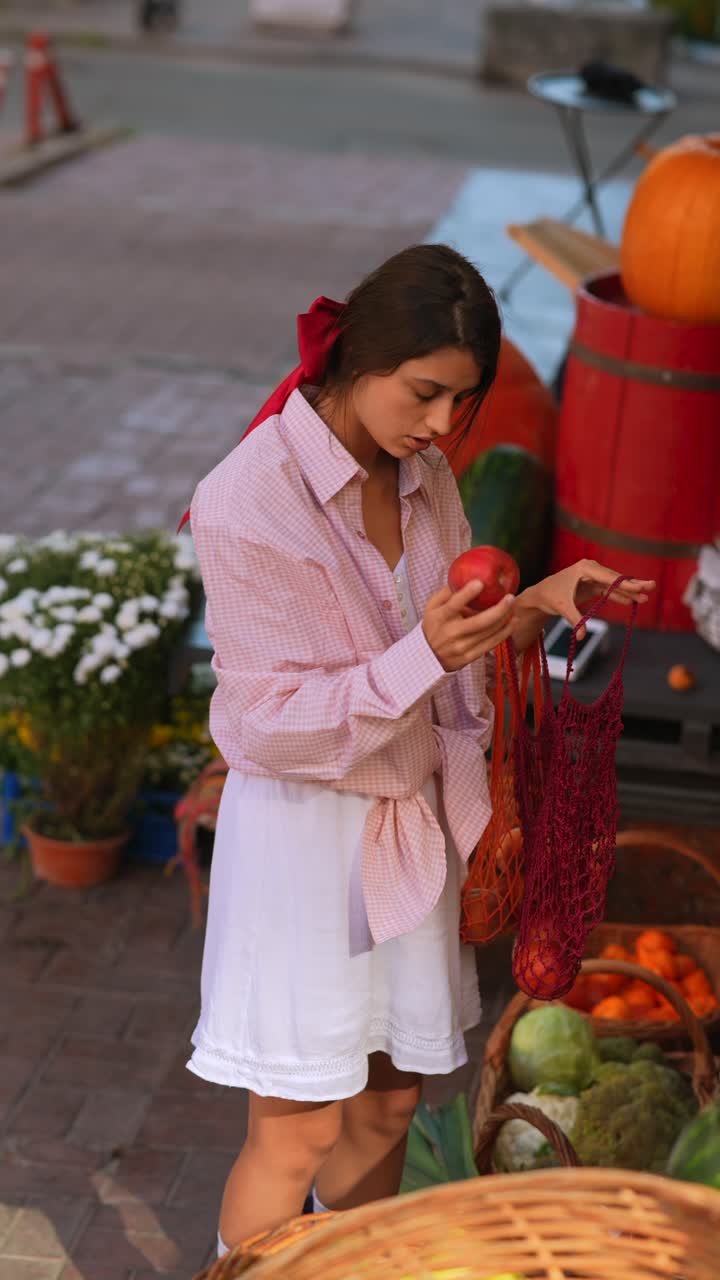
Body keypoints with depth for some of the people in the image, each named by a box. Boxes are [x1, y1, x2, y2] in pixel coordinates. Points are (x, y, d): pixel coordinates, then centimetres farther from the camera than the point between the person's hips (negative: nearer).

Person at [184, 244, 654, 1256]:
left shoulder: (424, 479, 1)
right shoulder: (247, 503, -21)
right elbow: (272, 725, -21)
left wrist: (534, 605, -6)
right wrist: (424, 654, -33)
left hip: (411, 817, 7)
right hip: (304, 825, -6)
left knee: (388, 1103, 17)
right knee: (298, 1130, 2)